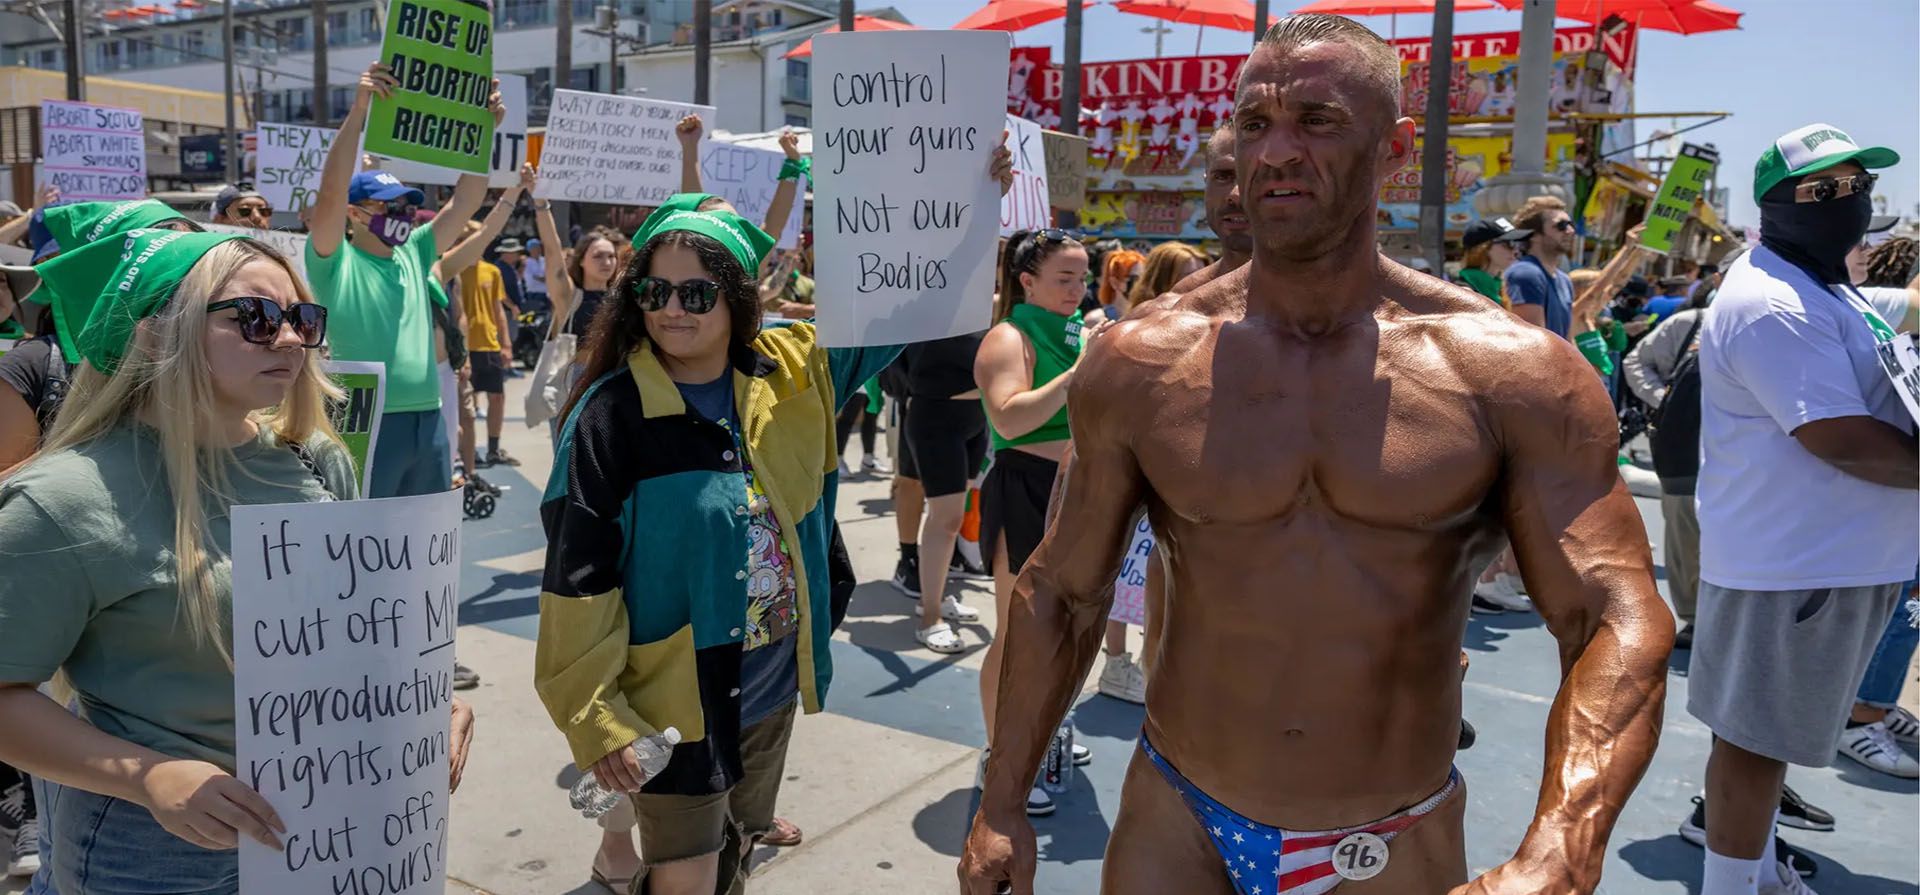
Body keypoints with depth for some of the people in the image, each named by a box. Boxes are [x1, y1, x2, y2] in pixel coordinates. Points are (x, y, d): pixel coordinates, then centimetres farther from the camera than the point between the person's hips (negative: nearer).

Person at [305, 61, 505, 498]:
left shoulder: (414, 254, 13)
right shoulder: (336, 262, -3)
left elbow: (466, 201, 10)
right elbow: (331, 191, -18)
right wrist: (359, 109, -23)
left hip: (428, 418, 6)